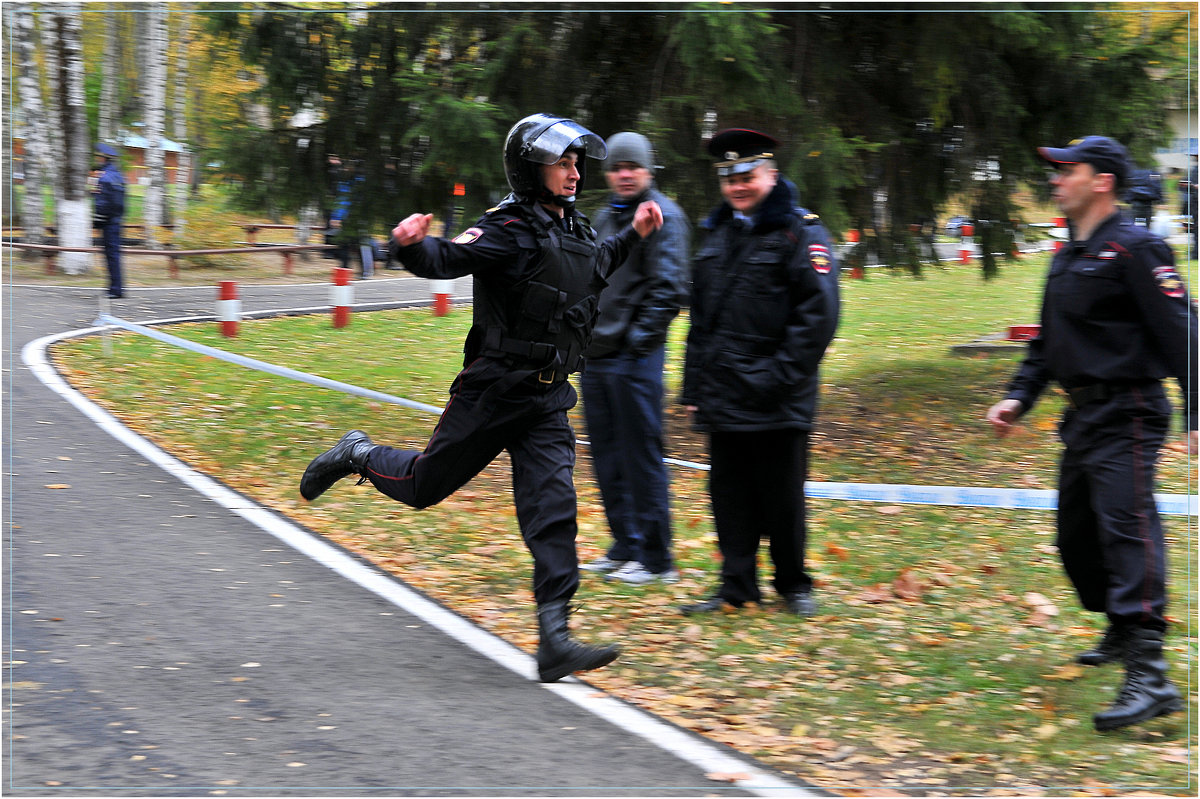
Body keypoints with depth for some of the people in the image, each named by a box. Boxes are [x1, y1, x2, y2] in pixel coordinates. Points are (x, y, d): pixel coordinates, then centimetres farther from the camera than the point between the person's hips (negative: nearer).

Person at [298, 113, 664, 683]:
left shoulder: (576, 230, 11)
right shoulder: (511, 231, -15)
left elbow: (596, 267, 35)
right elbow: (446, 259, -29)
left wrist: (633, 236, 27)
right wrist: (410, 245, -49)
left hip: (547, 400, 6)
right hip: (493, 392, -6)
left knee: (552, 511, -5)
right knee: (423, 486, 8)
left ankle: (554, 641, -7)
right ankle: (358, 456, 41)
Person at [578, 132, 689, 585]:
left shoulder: (662, 216, -9)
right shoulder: (605, 217, 17)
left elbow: (669, 288, -16)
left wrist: (639, 337, -17)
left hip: (635, 359, -9)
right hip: (596, 356, 9)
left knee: (641, 457, -5)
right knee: (607, 458, 13)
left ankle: (656, 560, 2)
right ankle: (625, 547, 24)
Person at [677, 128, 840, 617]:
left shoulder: (801, 233, -6)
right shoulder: (718, 235, 16)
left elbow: (818, 315, -12)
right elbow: (701, 317, 20)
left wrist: (779, 377, -16)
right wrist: (693, 387, 14)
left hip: (777, 405, -6)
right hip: (723, 400, 6)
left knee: (783, 497, 3)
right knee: (729, 494, 8)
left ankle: (794, 586, 18)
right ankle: (737, 587, 17)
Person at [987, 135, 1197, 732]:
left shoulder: (1135, 250, -12)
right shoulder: (1068, 257, 17)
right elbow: (1048, 341, 24)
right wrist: (1019, 397, 13)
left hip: (1127, 418, -10)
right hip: (1084, 416, 10)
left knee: (1128, 531, -18)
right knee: (1077, 536, 17)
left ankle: (1149, 677, -25)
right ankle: (1123, 632, 38)